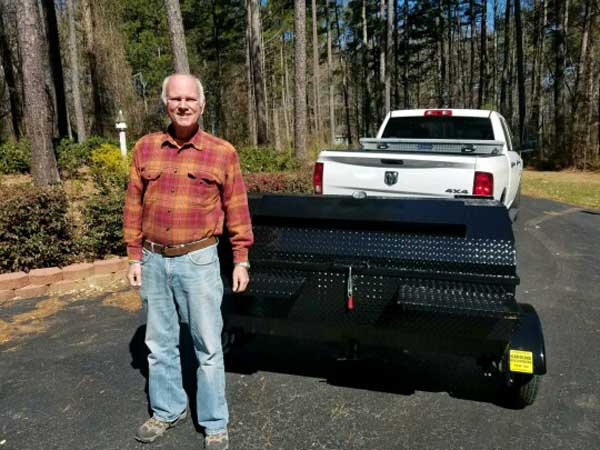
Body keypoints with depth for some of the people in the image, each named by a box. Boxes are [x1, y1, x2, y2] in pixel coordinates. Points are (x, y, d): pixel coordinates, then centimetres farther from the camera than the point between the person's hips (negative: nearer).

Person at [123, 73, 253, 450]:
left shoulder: (222, 152, -3)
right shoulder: (145, 148, 5)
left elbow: (237, 210, -1)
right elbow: (134, 206, 8)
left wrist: (241, 260, -2)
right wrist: (135, 257, 6)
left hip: (198, 260, -3)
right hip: (154, 261, 4)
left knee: (208, 346, 5)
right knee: (160, 343, 16)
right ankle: (168, 411, 36)